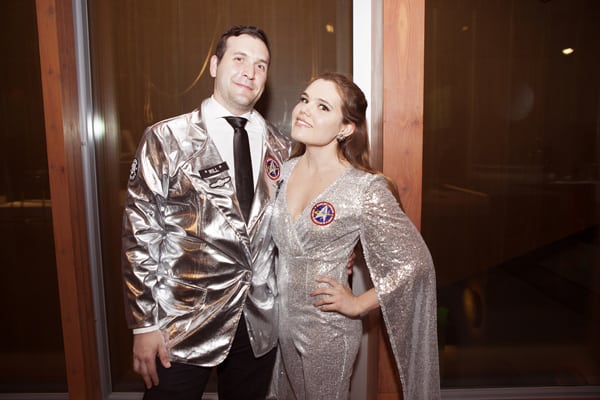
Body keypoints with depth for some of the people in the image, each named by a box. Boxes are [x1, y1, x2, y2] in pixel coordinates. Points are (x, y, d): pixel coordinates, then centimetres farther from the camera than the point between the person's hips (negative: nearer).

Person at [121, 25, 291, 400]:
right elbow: (140, 235, -8)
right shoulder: (166, 138, -8)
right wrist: (144, 324, -8)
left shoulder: (279, 146, 4)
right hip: (183, 325, -3)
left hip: (260, 322, 4)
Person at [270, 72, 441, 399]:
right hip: (282, 322, 6)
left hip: (326, 331, -5)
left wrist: (358, 304, -11)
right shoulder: (284, 170, -3)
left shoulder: (364, 189, -21)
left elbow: (414, 261, -16)